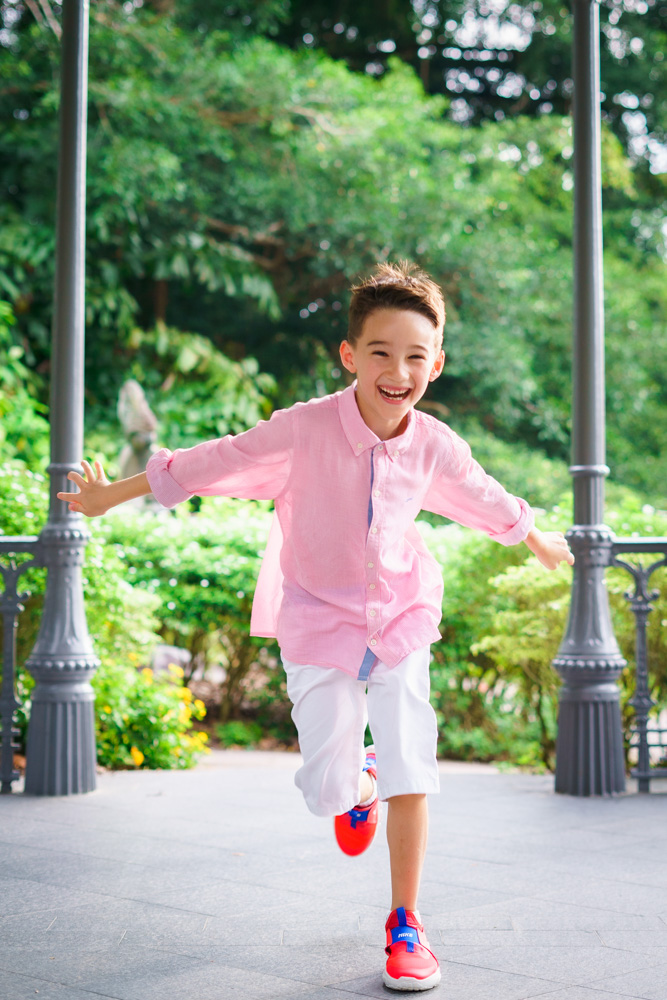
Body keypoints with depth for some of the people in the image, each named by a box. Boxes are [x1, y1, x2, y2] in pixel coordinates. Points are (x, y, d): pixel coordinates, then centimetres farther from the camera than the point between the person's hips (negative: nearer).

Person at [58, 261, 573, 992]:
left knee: (410, 772, -5)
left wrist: (538, 541, 29)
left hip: (401, 618, 2)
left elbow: (483, 498, 12)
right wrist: (112, 495, -3)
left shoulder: (435, 446, -10)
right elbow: (216, 462, -10)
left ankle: (404, 924, 12)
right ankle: (360, 784, 36)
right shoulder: (305, 430, -21)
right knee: (326, 787, -4)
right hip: (318, 623, -2)